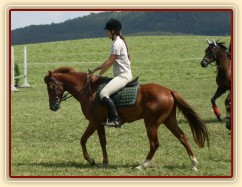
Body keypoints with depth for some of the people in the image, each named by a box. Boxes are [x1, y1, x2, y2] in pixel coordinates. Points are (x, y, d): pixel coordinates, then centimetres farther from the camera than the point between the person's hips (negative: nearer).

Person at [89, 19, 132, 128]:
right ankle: (111, 116, 17)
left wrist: (98, 75, -8)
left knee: (103, 93, -25)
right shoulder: (118, 42, 17)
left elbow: (110, 63, -16)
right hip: (121, 75, 11)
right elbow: (109, 61, 22)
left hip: (123, 75, -11)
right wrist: (94, 70, 20)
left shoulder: (117, 43, -14)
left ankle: (115, 119, -26)